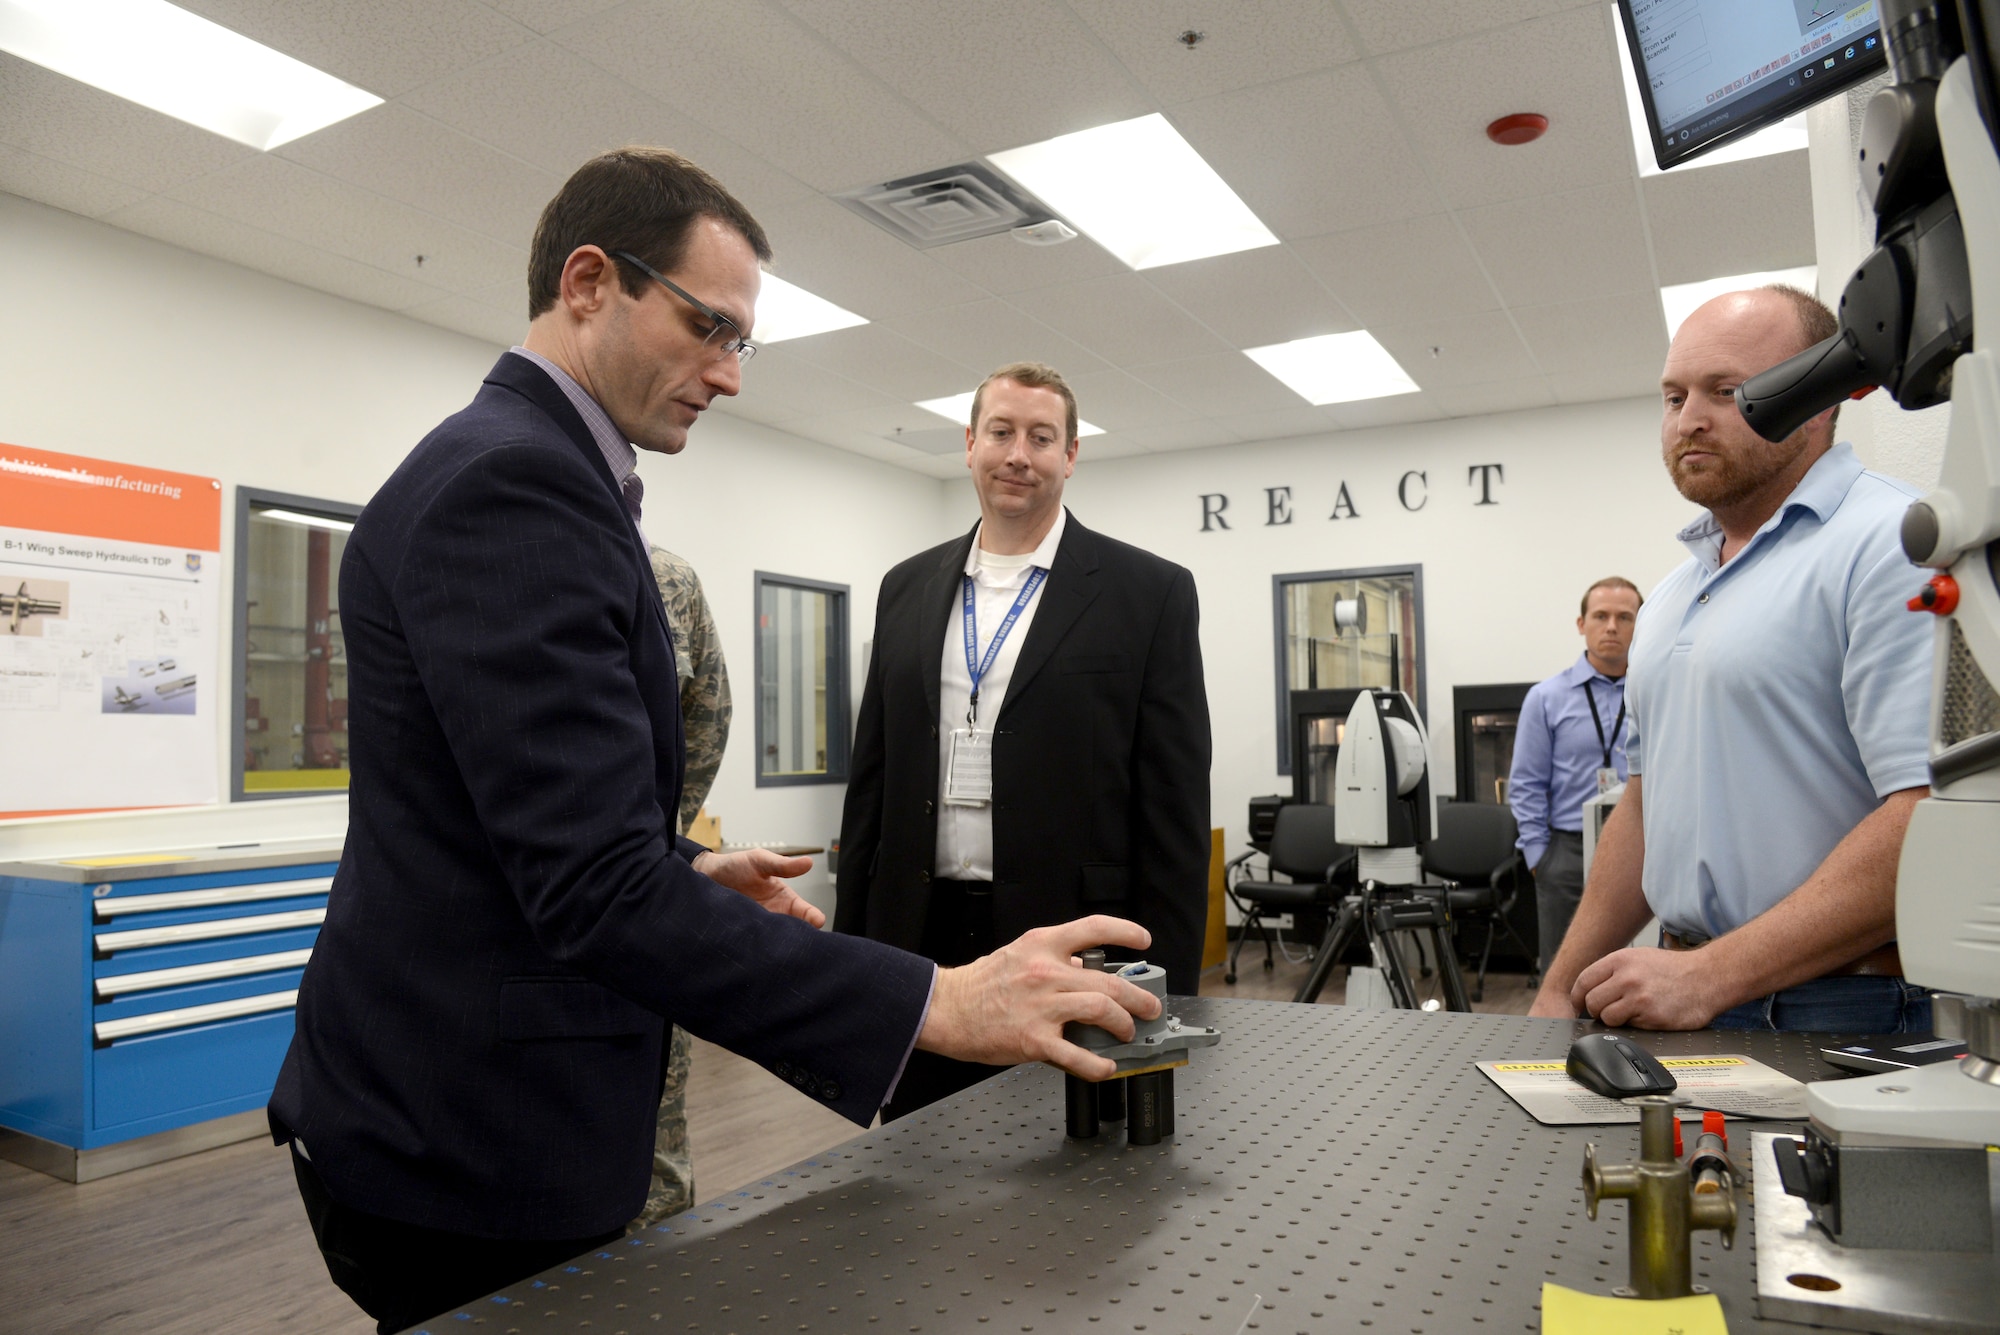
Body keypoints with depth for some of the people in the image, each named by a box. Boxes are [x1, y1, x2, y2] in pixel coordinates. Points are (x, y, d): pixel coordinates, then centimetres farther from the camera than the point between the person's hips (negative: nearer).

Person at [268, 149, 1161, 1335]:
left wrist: (690, 876, 7)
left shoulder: (518, 471, 11)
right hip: (473, 1140, -10)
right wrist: (937, 1005, -30)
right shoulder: (511, 484, -22)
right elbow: (596, 893, -30)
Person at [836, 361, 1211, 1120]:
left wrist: (1165, 996, -8)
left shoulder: (1151, 594, -2)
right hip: (919, 946, 4)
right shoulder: (907, 589, 10)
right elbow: (872, 780, 13)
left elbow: (1176, 814, -4)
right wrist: (850, 948, 9)